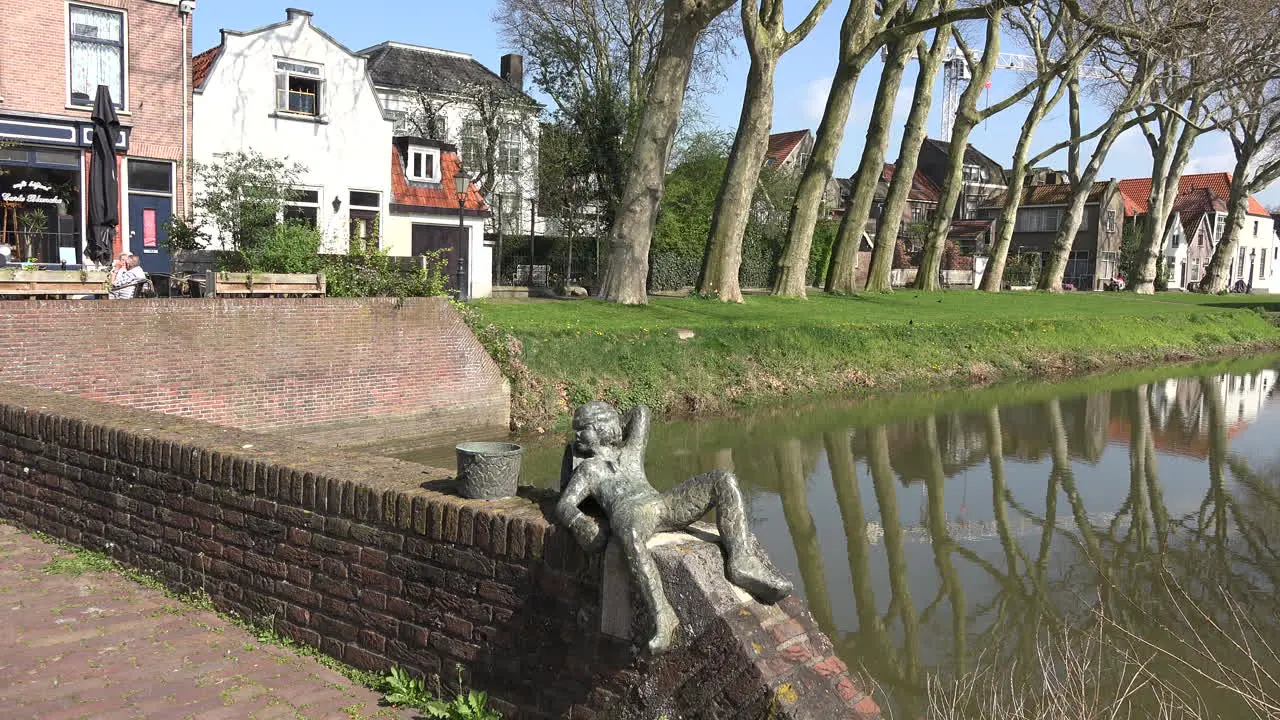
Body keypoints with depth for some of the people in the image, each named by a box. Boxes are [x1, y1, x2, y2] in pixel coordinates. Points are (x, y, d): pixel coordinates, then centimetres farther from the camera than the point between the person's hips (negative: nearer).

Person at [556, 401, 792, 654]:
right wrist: (579, 522, -8)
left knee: (724, 481, -18)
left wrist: (616, 434, 54)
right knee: (632, 536, -44)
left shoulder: (631, 452, 35)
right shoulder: (588, 468, 26)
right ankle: (662, 615, -47)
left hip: (664, 503, 4)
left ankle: (743, 562, -31)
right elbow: (563, 506, 13)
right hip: (626, 512, -4)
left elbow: (641, 411, 44)